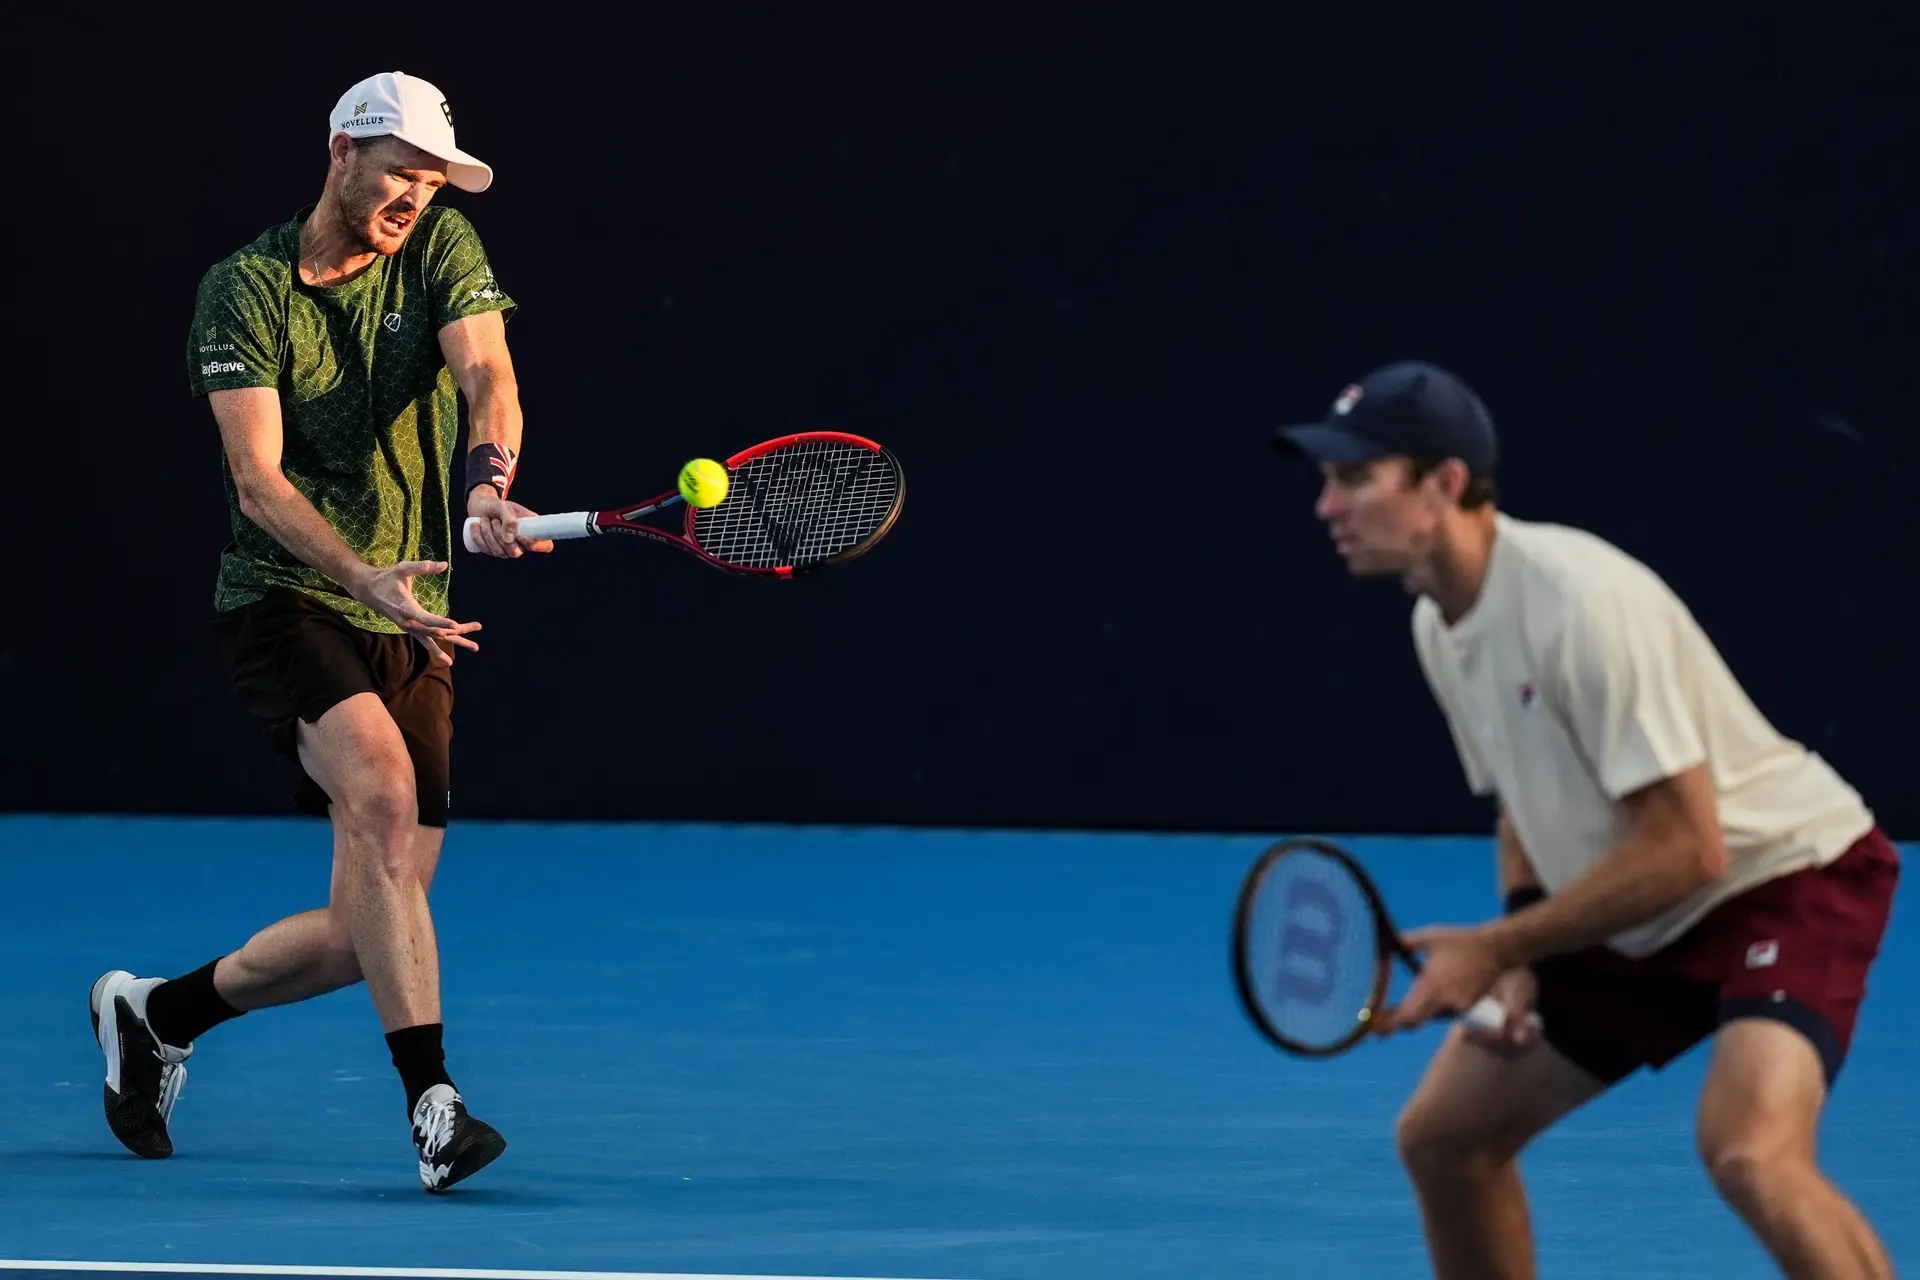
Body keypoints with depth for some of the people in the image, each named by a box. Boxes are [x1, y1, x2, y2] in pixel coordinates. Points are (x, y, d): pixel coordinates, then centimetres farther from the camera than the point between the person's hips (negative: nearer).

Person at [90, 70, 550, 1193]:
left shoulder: (442, 250, 3)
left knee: (365, 935, 2)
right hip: (284, 601, -5)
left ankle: (159, 1013, 29)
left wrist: (487, 477, -37)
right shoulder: (244, 291, -6)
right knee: (383, 788, -33)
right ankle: (434, 1102, -37)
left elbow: (488, 376, -14)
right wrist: (366, 579, -32)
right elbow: (259, 479, -16)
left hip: (412, 632, 5)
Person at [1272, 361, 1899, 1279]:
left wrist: (1498, 948, -21)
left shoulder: (1581, 605, -28)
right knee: (1443, 1136, 9)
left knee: (1748, 1153, -33)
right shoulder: (1439, 625, 1)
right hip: (1640, 921, 9)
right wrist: (1518, 965, -3)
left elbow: (1686, 850, -28)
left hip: (1787, 869, -9)